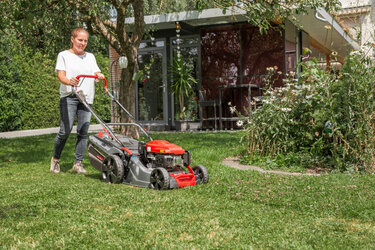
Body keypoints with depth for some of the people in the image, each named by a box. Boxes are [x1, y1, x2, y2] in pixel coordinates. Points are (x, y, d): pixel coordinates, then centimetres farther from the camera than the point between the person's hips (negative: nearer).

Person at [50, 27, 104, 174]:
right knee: (65, 131, -10)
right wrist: (68, 81, -30)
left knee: (83, 132, -1)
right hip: (69, 97, -4)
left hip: (86, 97, 4)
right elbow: (61, 75, -7)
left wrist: (100, 76, -16)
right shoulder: (64, 55, 6)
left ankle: (78, 163, 5)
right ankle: (55, 159, 11)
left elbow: (96, 73, 10)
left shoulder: (90, 57, 20)